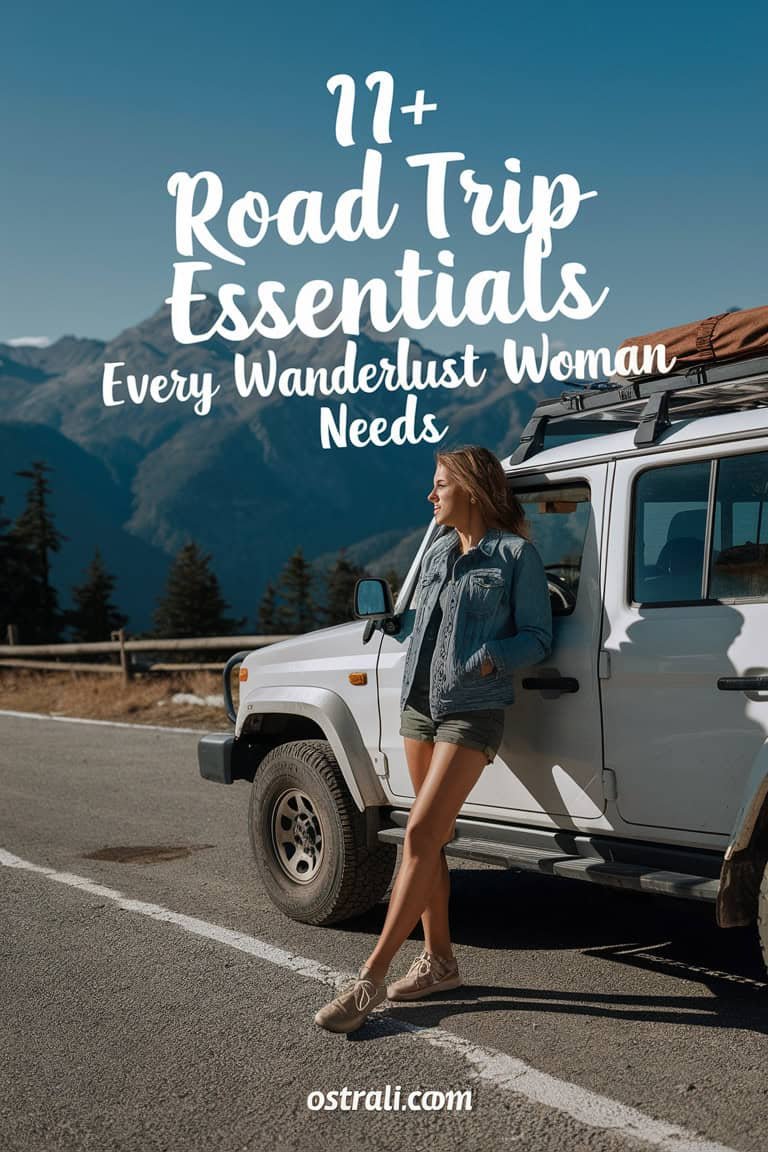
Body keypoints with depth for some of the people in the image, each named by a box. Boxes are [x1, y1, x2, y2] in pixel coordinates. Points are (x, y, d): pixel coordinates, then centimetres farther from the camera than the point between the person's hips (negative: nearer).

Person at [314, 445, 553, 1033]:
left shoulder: (516, 554, -5)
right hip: (419, 704, 7)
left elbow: (538, 636, -5)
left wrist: (493, 657, -20)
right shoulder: (437, 554, 14)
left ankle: (372, 977, -9)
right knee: (432, 837, 11)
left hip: (472, 712, -7)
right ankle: (439, 961, 22)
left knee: (421, 835, -13)